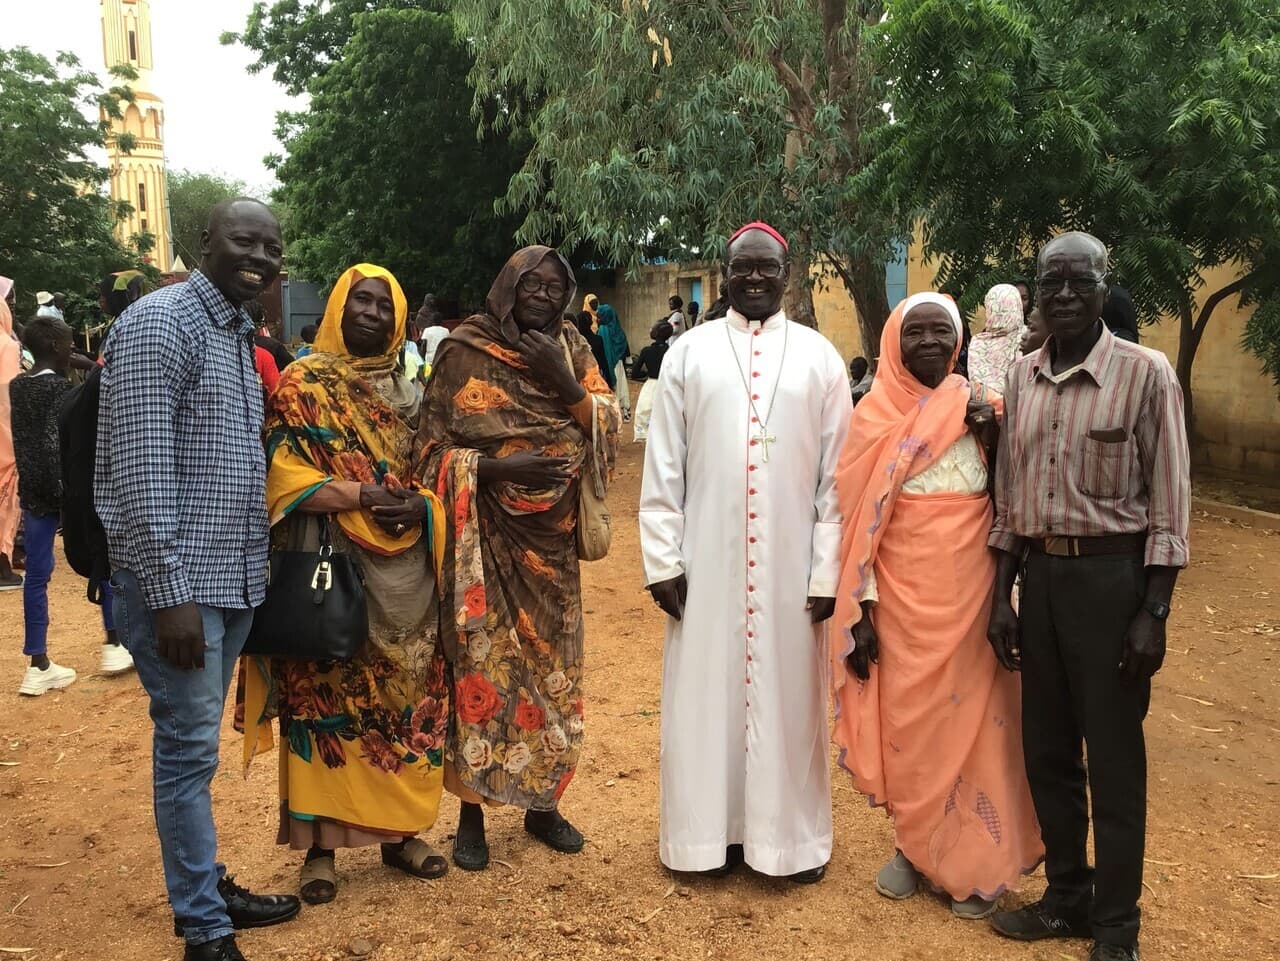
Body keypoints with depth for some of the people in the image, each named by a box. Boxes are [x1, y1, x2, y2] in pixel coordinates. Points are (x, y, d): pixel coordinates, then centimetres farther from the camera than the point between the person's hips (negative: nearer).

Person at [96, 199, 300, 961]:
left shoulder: (240, 334, 13)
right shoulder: (159, 322, -12)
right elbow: (141, 468, -19)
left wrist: (252, 569, 15)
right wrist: (170, 591, -21)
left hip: (232, 577, 8)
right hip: (178, 582, -8)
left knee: (199, 744, 18)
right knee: (190, 749, 1)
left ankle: (206, 886, 32)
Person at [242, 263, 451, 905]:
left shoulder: (407, 392, 13)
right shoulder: (301, 384, 0)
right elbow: (281, 473, -10)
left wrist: (419, 505, -10)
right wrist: (362, 498, -21)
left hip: (403, 572, 4)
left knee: (406, 699, 8)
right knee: (325, 699, 1)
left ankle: (399, 830, 22)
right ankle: (320, 844, 13)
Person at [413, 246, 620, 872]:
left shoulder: (571, 350, 7)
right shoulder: (464, 352, -4)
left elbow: (608, 427, -2)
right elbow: (434, 447, -6)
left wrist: (564, 381, -16)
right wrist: (500, 468, -20)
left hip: (552, 537, 4)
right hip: (486, 537, -3)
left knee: (552, 665, 9)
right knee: (481, 666, -1)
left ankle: (542, 803, 26)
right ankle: (472, 813, 15)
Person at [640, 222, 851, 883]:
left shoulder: (819, 357, 4)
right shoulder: (689, 352, 4)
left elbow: (837, 473, 2)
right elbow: (663, 466, 2)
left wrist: (828, 570, -3)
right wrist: (662, 559, -3)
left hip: (791, 564, 0)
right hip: (707, 561, 0)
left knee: (788, 694, 8)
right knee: (707, 693, 7)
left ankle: (791, 834, 24)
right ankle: (713, 829, 23)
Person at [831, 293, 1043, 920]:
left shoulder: (978, 405, 4)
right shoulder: (874, 415, 0)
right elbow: (860, 519, -1)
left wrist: (990, 435, -11)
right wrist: (862, 608, -6)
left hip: (969, 586, 1)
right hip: (903, 591, -1)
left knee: (968, 714, 7)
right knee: (906, 717, 8)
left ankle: (974, 861, 23)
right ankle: (913, 845, 28)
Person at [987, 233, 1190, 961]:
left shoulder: (1146, 374, -8)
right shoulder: (1022, 379, 6)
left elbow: (1169, 503, -8)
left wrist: (1154, 613, -12)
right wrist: (1002, 595, 8)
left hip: (1112, 575, -5)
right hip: (1041, 574, 5)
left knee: (1114, 758, 6)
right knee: (1047, 750, 14)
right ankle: (1068, 895, 34)